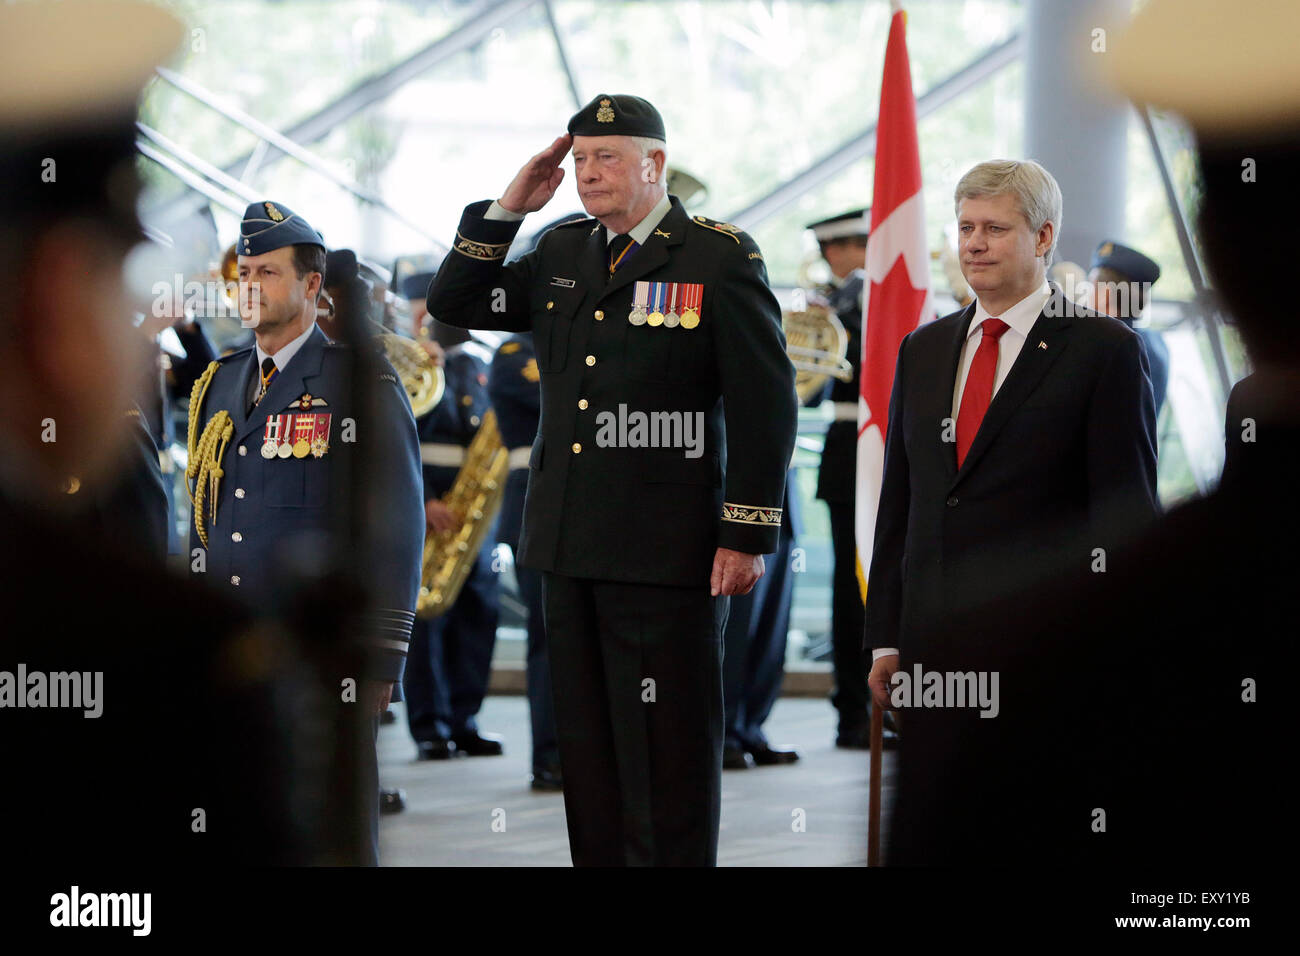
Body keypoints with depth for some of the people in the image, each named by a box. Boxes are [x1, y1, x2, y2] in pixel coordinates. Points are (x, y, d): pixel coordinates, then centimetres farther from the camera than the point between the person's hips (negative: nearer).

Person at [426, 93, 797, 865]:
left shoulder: (722, 259, -4)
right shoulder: (561, 255, 14)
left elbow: (766, 404, -7)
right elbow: (454, 304, 18)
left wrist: (747, 535, -12)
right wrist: (509, 208, 5)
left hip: (669, 552, -6)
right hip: (569, 544, 6)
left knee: (667, 754, -4)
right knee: (588, 750, 9)